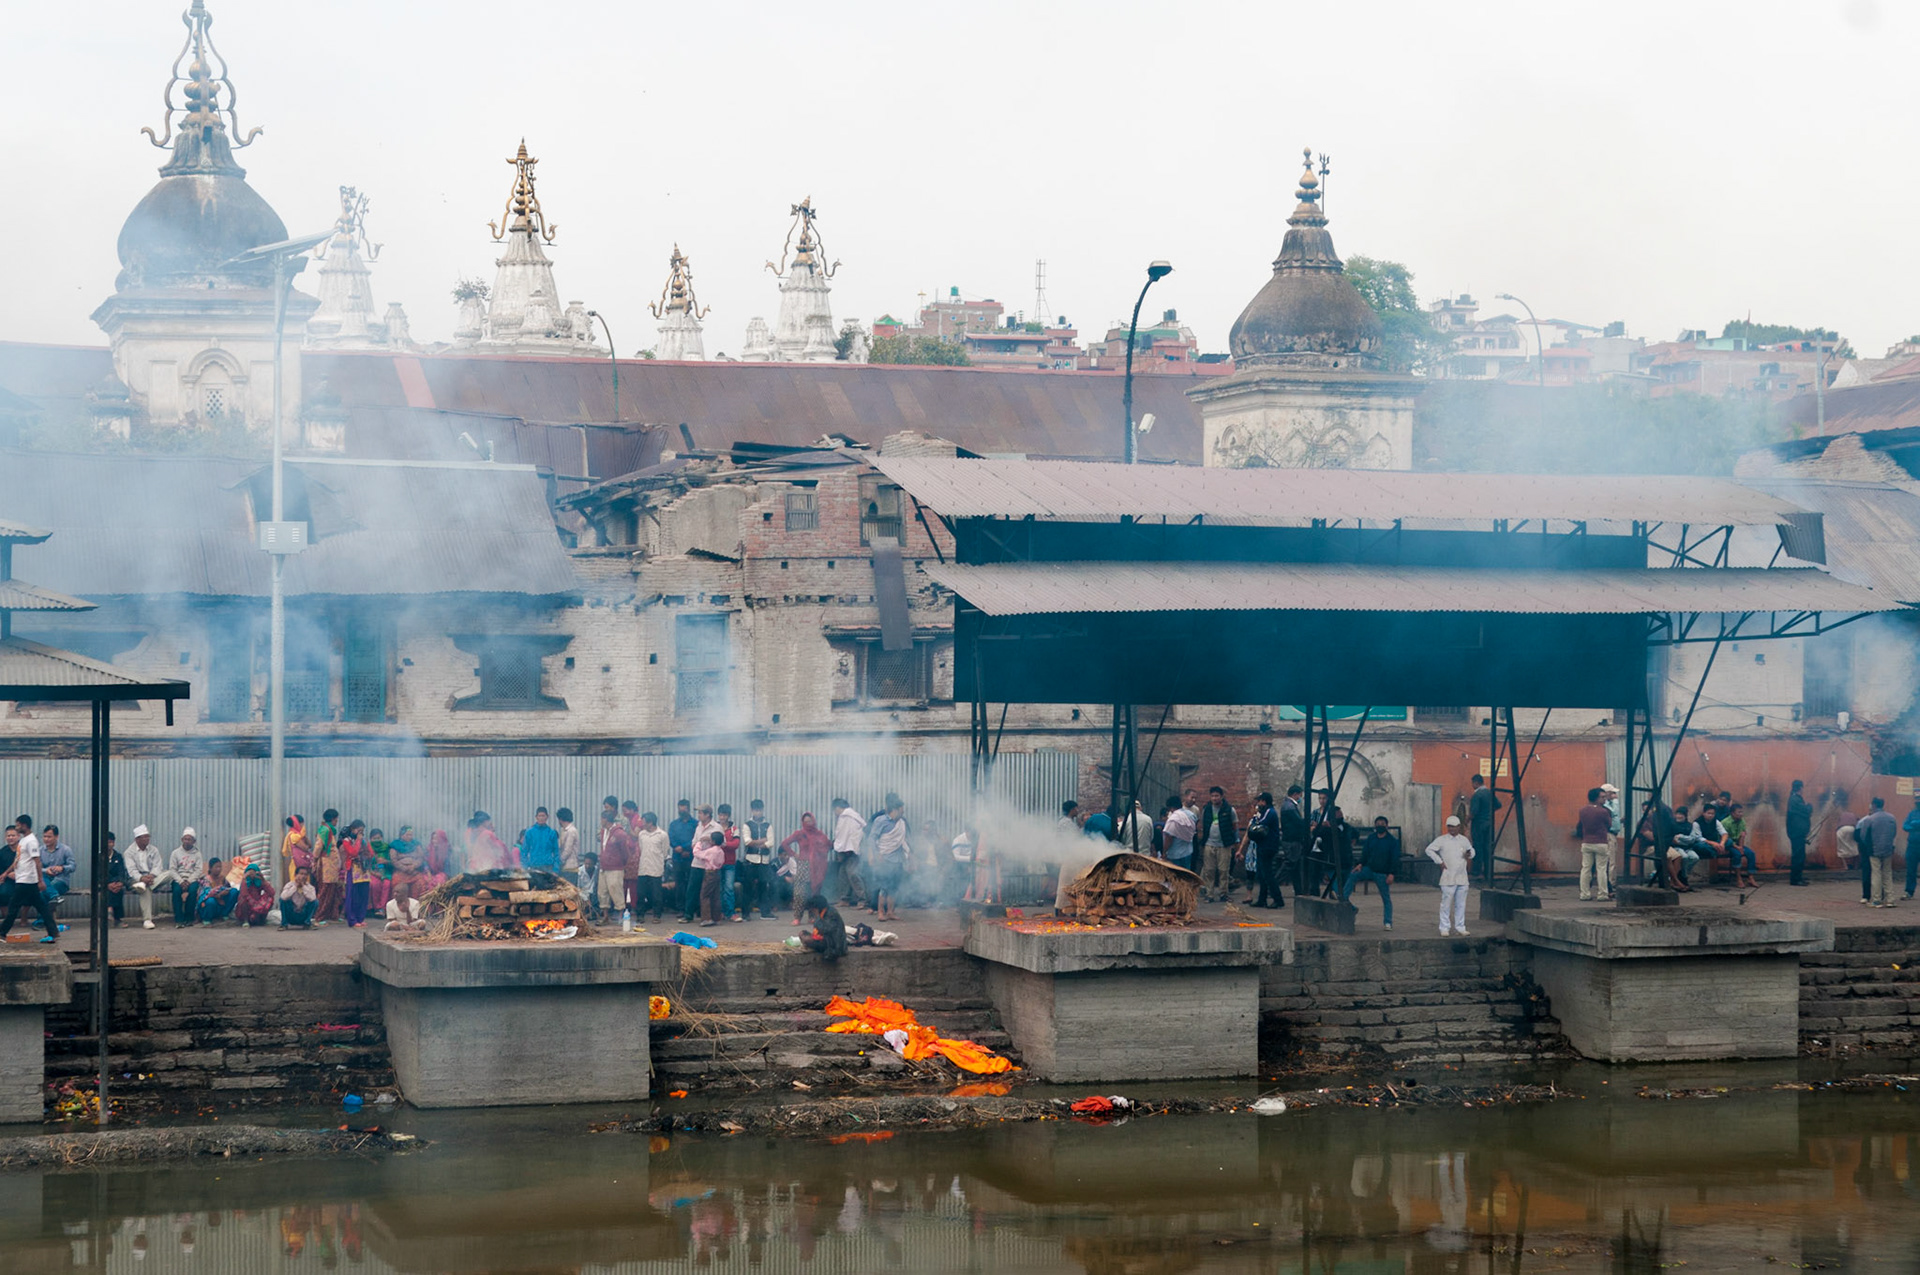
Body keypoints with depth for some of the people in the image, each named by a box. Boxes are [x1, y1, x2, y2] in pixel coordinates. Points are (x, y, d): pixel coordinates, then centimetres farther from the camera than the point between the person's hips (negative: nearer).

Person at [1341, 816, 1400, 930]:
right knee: (1352, 876, -20)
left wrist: (1391, 874, -15)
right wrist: (1360, 864, -7)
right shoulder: (1371, 838, 7)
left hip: (1383, 874, -3)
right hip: (1369, 869, 3)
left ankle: (1388, 923, 4)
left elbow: (1395, 859, -6)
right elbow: (1365, 853, 10)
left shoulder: (1393, 841, -4)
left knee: (1386, 898, 0)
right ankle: (1343, 898, -19)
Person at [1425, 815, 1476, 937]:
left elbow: (1471, 850, 26)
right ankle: (1444, 928, 2)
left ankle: (1460, 927, 14)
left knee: (1461, 904, 6)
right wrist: (1439, 861, -7)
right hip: (1448, 878, -4)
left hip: (1462, 877, 4)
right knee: (1446, 903, -4)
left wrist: (1469, 854, 2)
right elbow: (1429, 850, -1)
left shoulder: (1464, 840, 11)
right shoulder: (1441, 840, -1)